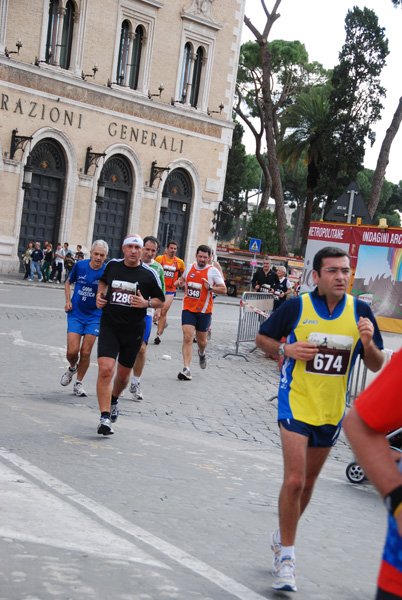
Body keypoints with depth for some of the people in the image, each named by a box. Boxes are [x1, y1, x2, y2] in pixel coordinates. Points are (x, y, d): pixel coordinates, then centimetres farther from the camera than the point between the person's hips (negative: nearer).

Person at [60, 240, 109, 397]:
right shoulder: (80, 265, -5)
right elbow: (69, 282, 14)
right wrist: (68, 300, 2)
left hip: (94, 316, -1)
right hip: (75, 313, 1)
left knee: (86, 352, -3)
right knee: (72, 351, -8)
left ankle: (79, 383, 17)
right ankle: (72, 368, 27)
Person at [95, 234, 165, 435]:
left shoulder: (149, 274, -4)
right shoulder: (112, 265, 3)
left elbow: (160, 301, 6)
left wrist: (146, 303, -14)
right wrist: (99, 295, 7)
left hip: (133, 329, 0)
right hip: (109, 326, 0)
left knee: (123, 373, 13)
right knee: (105, 369, -17)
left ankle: (114, 400, 46)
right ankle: (105, 418, -15)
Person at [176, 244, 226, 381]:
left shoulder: (213, 271, -5)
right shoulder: (189, 267, 6)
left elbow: (223, 289, -5)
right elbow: (183, 278, 28)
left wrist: (210, 287, -21)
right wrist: (180, 282, 5)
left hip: (204, 311, -1)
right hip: (188, 309, 2)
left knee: (201, 341, 10)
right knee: (187, 338, -13)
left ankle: (202, 354, 47)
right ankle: (186, 369, -16)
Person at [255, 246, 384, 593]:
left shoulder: (360, 311, -4)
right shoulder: (296, 307, -10)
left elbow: (376, 366, 1)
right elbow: (262, 338, 4)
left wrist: (368, 342, -20)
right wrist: (286, 350, -16)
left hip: (332, 411, 4)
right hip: (296, 404, -4)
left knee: (308, 480, 17)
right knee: (294, 480, -14)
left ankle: (283, 536, 40)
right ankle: (286, 556, 0)